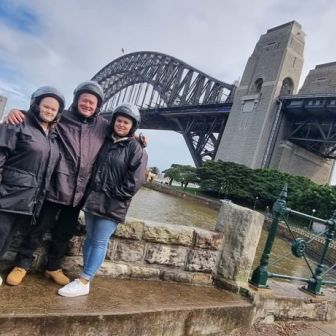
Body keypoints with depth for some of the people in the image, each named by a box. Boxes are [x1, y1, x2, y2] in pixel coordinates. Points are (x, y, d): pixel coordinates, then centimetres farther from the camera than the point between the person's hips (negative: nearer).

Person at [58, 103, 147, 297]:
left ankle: (83, 283, 4)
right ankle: (87, 278, 22)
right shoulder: (105, 142, 12)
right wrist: (91, 193, 6)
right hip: (94, 199, 6)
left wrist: (115, 194, -12)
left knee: (100, 242, -2)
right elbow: (93, 168, 18)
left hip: (114, 204, -6)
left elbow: (136, 179, -13)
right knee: (90, 238, 11)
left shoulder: (136, 148, -6)